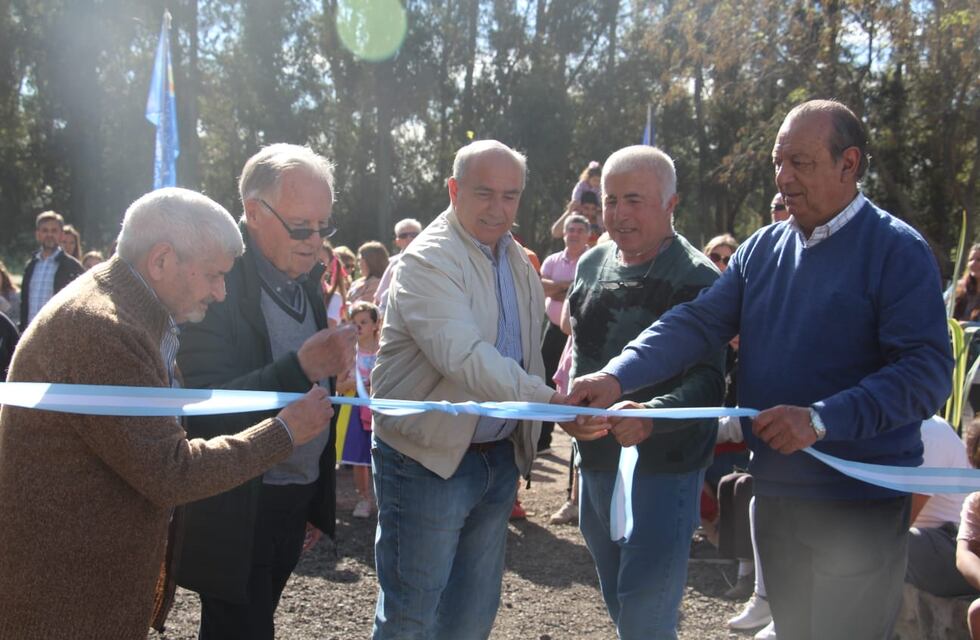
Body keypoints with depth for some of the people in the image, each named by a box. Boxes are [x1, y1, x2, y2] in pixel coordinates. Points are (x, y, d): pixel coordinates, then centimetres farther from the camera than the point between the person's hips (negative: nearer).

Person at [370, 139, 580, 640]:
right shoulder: (429, 260, -17)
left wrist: (527, 442, 7)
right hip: (429, 460, -7)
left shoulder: (518, 261, 9)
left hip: (499, 458, 7)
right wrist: (547, 398, -41)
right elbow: (463, 354, -31)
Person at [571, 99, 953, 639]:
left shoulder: (896, 250, -9)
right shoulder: (762, 249, 8)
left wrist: (822, 419, -28)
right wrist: (617, 377, -16)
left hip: (859, 506, -5)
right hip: (774, 492, 6)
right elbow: (697, 323, -1)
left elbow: (927, 370, -17)